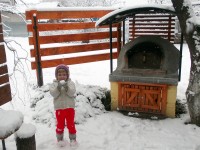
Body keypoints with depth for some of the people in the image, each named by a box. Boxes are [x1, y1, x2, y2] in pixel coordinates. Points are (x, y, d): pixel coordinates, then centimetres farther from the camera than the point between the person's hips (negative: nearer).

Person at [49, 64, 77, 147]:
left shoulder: (70, 83, -2)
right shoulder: (54, 84, -2)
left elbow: (72, 93, -17)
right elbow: (53, 94, -18)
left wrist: (66, 87, -34)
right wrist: (58, 87, -33)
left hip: (69, 107, 0)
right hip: (59, 108, 0)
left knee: (71, 124, 10)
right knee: (60, 125, 11)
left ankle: (73, 139, 25)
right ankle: (60, 139, 29)